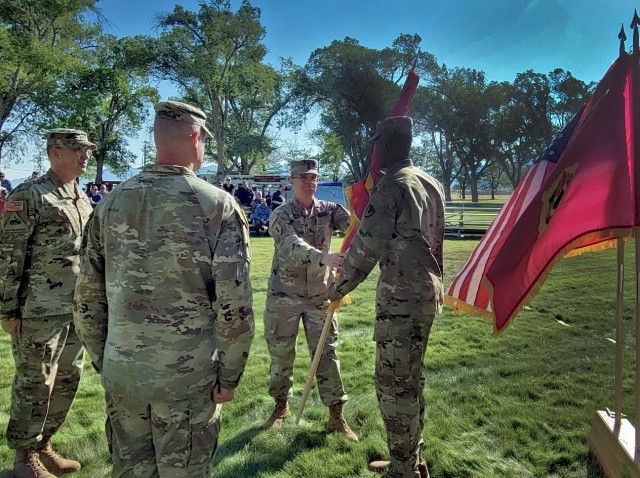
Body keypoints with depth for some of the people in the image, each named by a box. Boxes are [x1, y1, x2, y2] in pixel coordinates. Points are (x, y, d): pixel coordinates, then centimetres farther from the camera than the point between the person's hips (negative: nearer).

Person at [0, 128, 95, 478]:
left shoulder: (82, 198, 12)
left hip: (77, 308, 8)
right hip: (39, 311, -7)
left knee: (68, 379, 15)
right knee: (34, 384, 5)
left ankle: (43, 446, 33)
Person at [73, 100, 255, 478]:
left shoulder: (112, 203, 3)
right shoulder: (218, 204, -10)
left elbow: (87, 300, 6)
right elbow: (234, 304, -15)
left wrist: (103, 361, 17)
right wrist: (229, 376, -4)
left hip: (121, 372, 4)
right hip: (188, 374, -4)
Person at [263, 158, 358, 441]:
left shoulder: (329, 211, 0)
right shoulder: (281, 216, -10)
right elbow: (294, 246, -29)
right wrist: (323, 258, -46)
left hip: (320, 295, 1)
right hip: (284, 296, -1)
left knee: (327, 354, 4)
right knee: (280, 354, 12)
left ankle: (336, 416, 15)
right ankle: (281, 406, 34)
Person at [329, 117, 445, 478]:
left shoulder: (391, 186, -14)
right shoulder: (432, 184, 13)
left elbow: (367, 247, -13)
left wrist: (340, 287, -3)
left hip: (402, 298, -9)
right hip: (428, 291, 9)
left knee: (394, 383, 1)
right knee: (411, 379, 18)